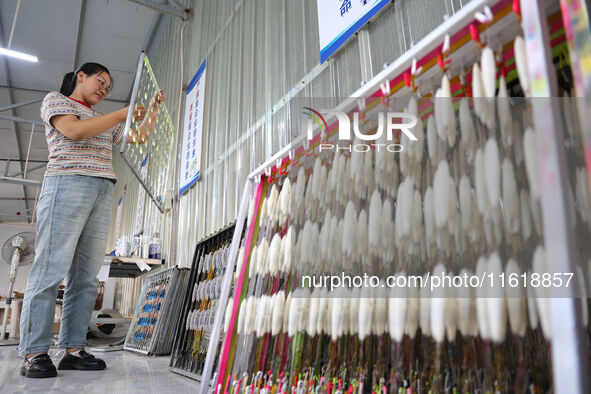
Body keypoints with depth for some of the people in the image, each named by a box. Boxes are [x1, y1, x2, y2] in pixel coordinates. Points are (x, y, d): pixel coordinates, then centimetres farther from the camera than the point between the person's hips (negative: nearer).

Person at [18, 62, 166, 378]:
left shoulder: (104, 120, 30)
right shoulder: (55, 100, 12)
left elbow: (140, 136, 29)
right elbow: (73, 130, -8)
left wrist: (153, 108, 20)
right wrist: (124, 113, -7)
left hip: (103, 192, 7)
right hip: (68, 184, -6)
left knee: (86, 275, -1)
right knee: (52, 268, -12)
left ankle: (73, 349, 1)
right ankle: (33, 354, -9)